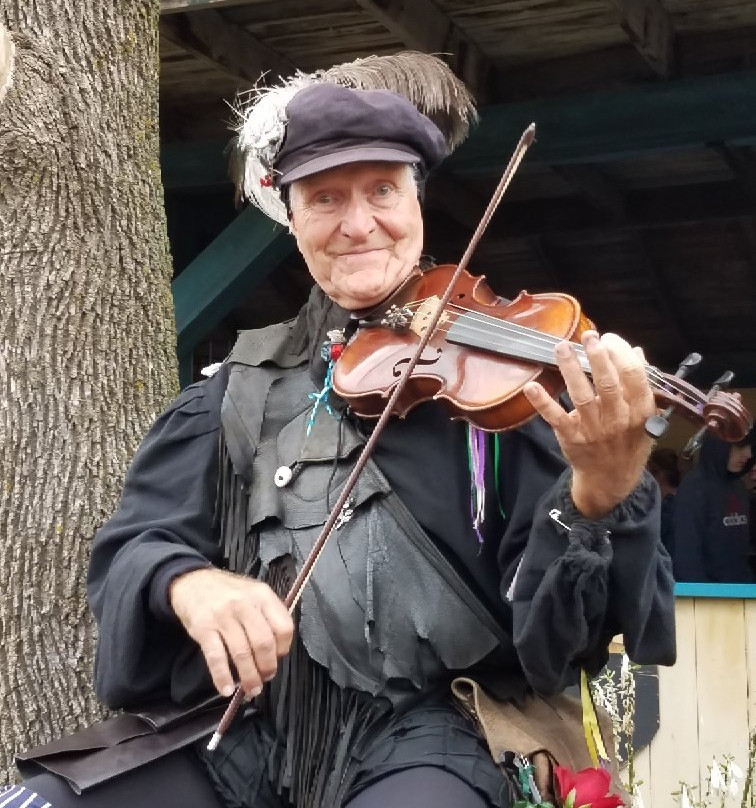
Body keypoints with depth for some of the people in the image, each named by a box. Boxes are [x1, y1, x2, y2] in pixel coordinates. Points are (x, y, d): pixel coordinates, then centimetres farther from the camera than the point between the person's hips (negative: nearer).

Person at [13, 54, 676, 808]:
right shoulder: (247, 379, 15)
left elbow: (551, 624, -4)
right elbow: (130, 542, 8)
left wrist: (603, 490, -25)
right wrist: (186, 581, -16)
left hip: (424, 733, -3)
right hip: (238, 728, 4)